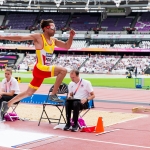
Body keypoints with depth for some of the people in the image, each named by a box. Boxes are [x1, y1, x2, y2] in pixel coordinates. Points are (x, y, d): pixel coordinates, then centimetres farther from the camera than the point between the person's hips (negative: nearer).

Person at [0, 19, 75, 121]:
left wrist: (71, 36, -1)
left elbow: (67, 46, 16)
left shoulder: (53, 40, 13)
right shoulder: (38, 37, -9)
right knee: (63, 70, -23)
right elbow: (21, 38, -13)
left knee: (29, 93, 18)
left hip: (43, 70, 9)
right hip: (40, 68, -8)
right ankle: (53, 95, -15)